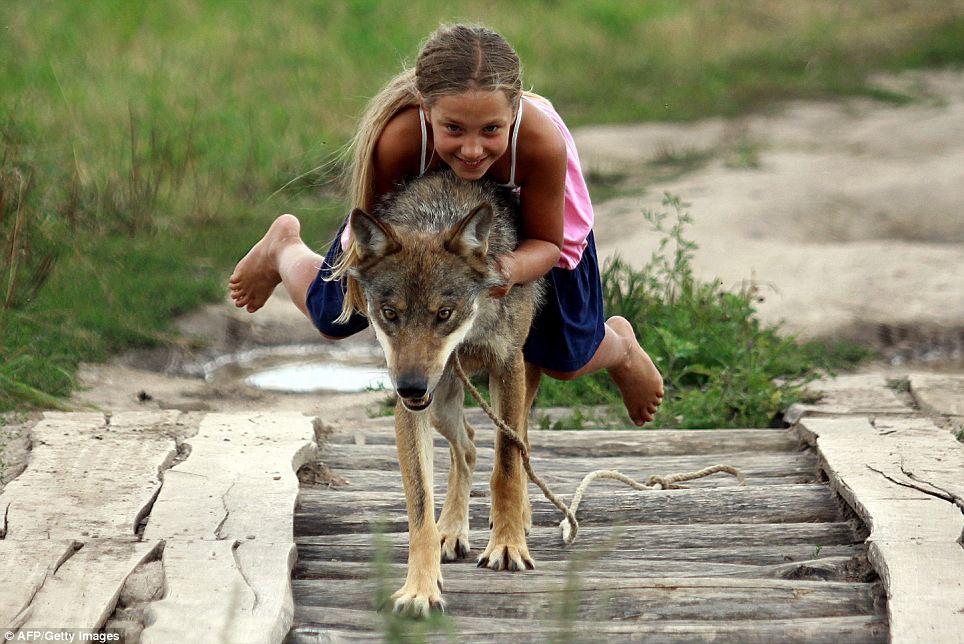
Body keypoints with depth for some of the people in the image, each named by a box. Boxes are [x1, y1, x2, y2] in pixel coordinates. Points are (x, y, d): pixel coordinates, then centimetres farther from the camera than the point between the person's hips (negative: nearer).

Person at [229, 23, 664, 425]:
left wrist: (513, 269, -47)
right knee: (331, 316, 14)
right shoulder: (396, 140, -46)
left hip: (522, 213, 0)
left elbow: (548, 243, -26)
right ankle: (284, 247, 51)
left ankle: (619, 346, 46)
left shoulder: (542, 141, -47)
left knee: (565, 361, 6)